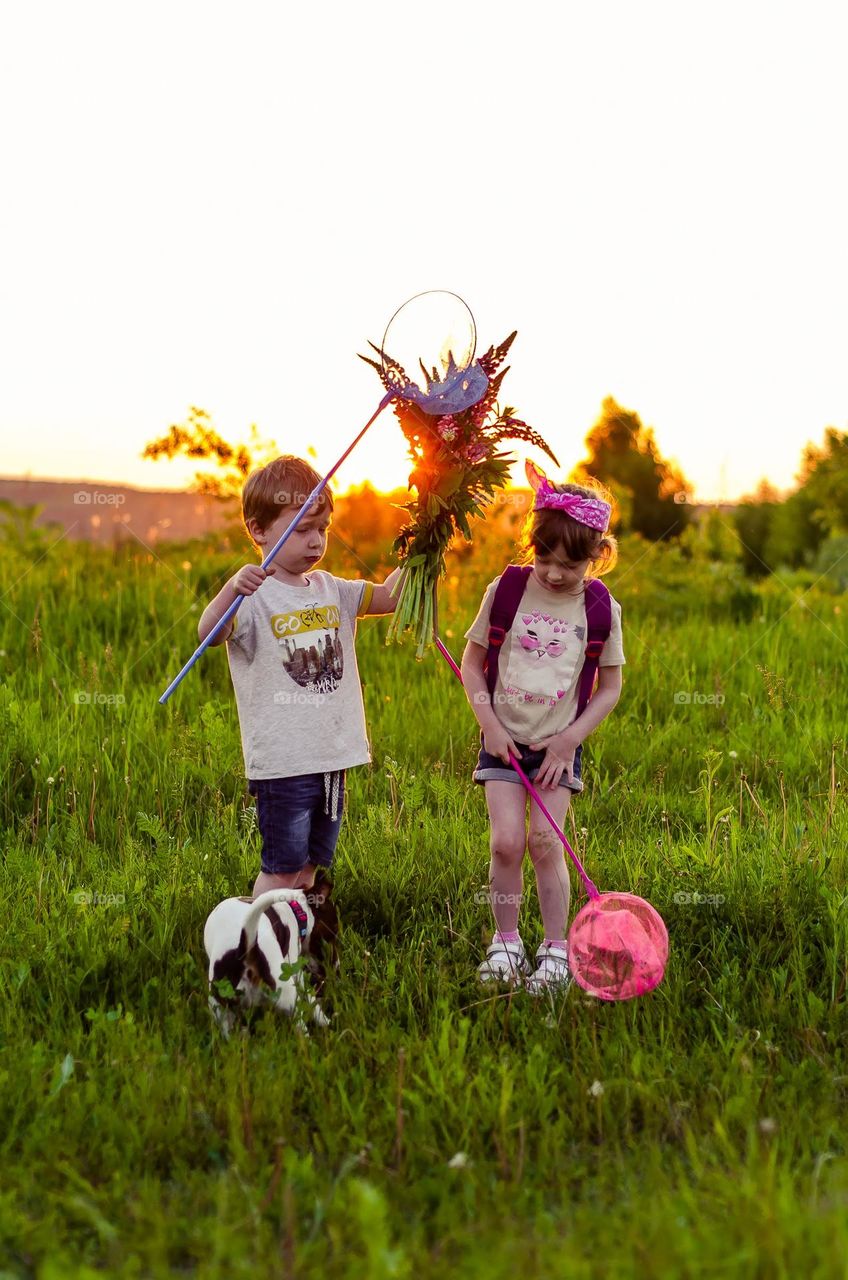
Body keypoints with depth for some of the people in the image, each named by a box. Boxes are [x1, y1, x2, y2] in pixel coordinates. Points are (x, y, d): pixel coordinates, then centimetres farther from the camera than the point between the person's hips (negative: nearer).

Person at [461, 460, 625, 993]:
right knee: (506, 841, -9)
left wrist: (570, 739, -6)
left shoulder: (601, 609, -4)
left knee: (545, 842, -7)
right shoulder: (506, 590, -4)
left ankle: (557, 949, 6)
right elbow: (472, 663, 4)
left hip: (559, 744, 0)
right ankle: (506, 941, 9)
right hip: (505, 738, 1)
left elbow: (611, 687, 3)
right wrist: (490, 725, -6)